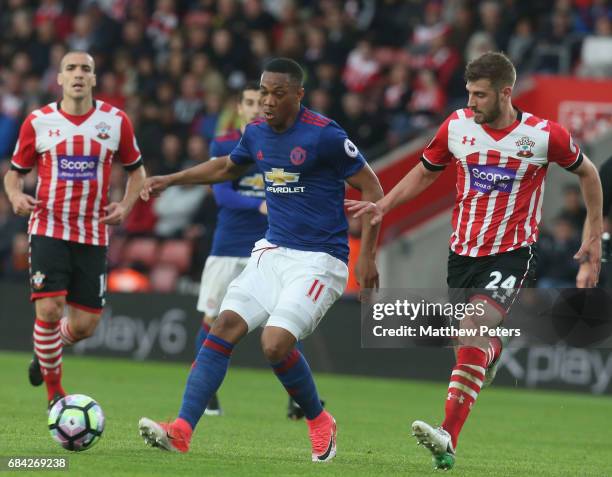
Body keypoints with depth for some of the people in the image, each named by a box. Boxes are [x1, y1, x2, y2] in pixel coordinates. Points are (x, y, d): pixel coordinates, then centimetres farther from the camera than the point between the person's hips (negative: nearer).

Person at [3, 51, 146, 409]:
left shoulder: (116, 120, 1)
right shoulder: (38, 122, -1)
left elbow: (136, 169, 13)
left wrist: (126, 206, -5)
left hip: (93, 235, 2)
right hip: (48, 229, -2)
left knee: (85, 325, 2)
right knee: (49, 309, -19)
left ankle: (46, 355, 37)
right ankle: (54, 390, 1)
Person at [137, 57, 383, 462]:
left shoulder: (324, 135, -15)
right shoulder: (257, 133, 6)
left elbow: (372, 189, -9)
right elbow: (227, 167, 30)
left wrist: (367, 256, -12)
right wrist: (171, 181, 25)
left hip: (319, 260, -7)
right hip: (273, 253, 7)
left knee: (276, 344, -20)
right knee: (224, 328, -10)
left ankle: (319, 423, 7)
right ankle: (182, 430, -14)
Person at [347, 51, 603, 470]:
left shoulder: (545, 135, -11)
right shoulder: (457, 126, -3)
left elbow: (586, 172, 7)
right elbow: (426, 172, 14)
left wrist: (595, 235, 9)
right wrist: (383, 206, 1)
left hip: (512, 253, -5)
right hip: (463, 251, 5)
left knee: (475, 332, -24)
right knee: (480, 339, 12)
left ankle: (449, 439, -32)